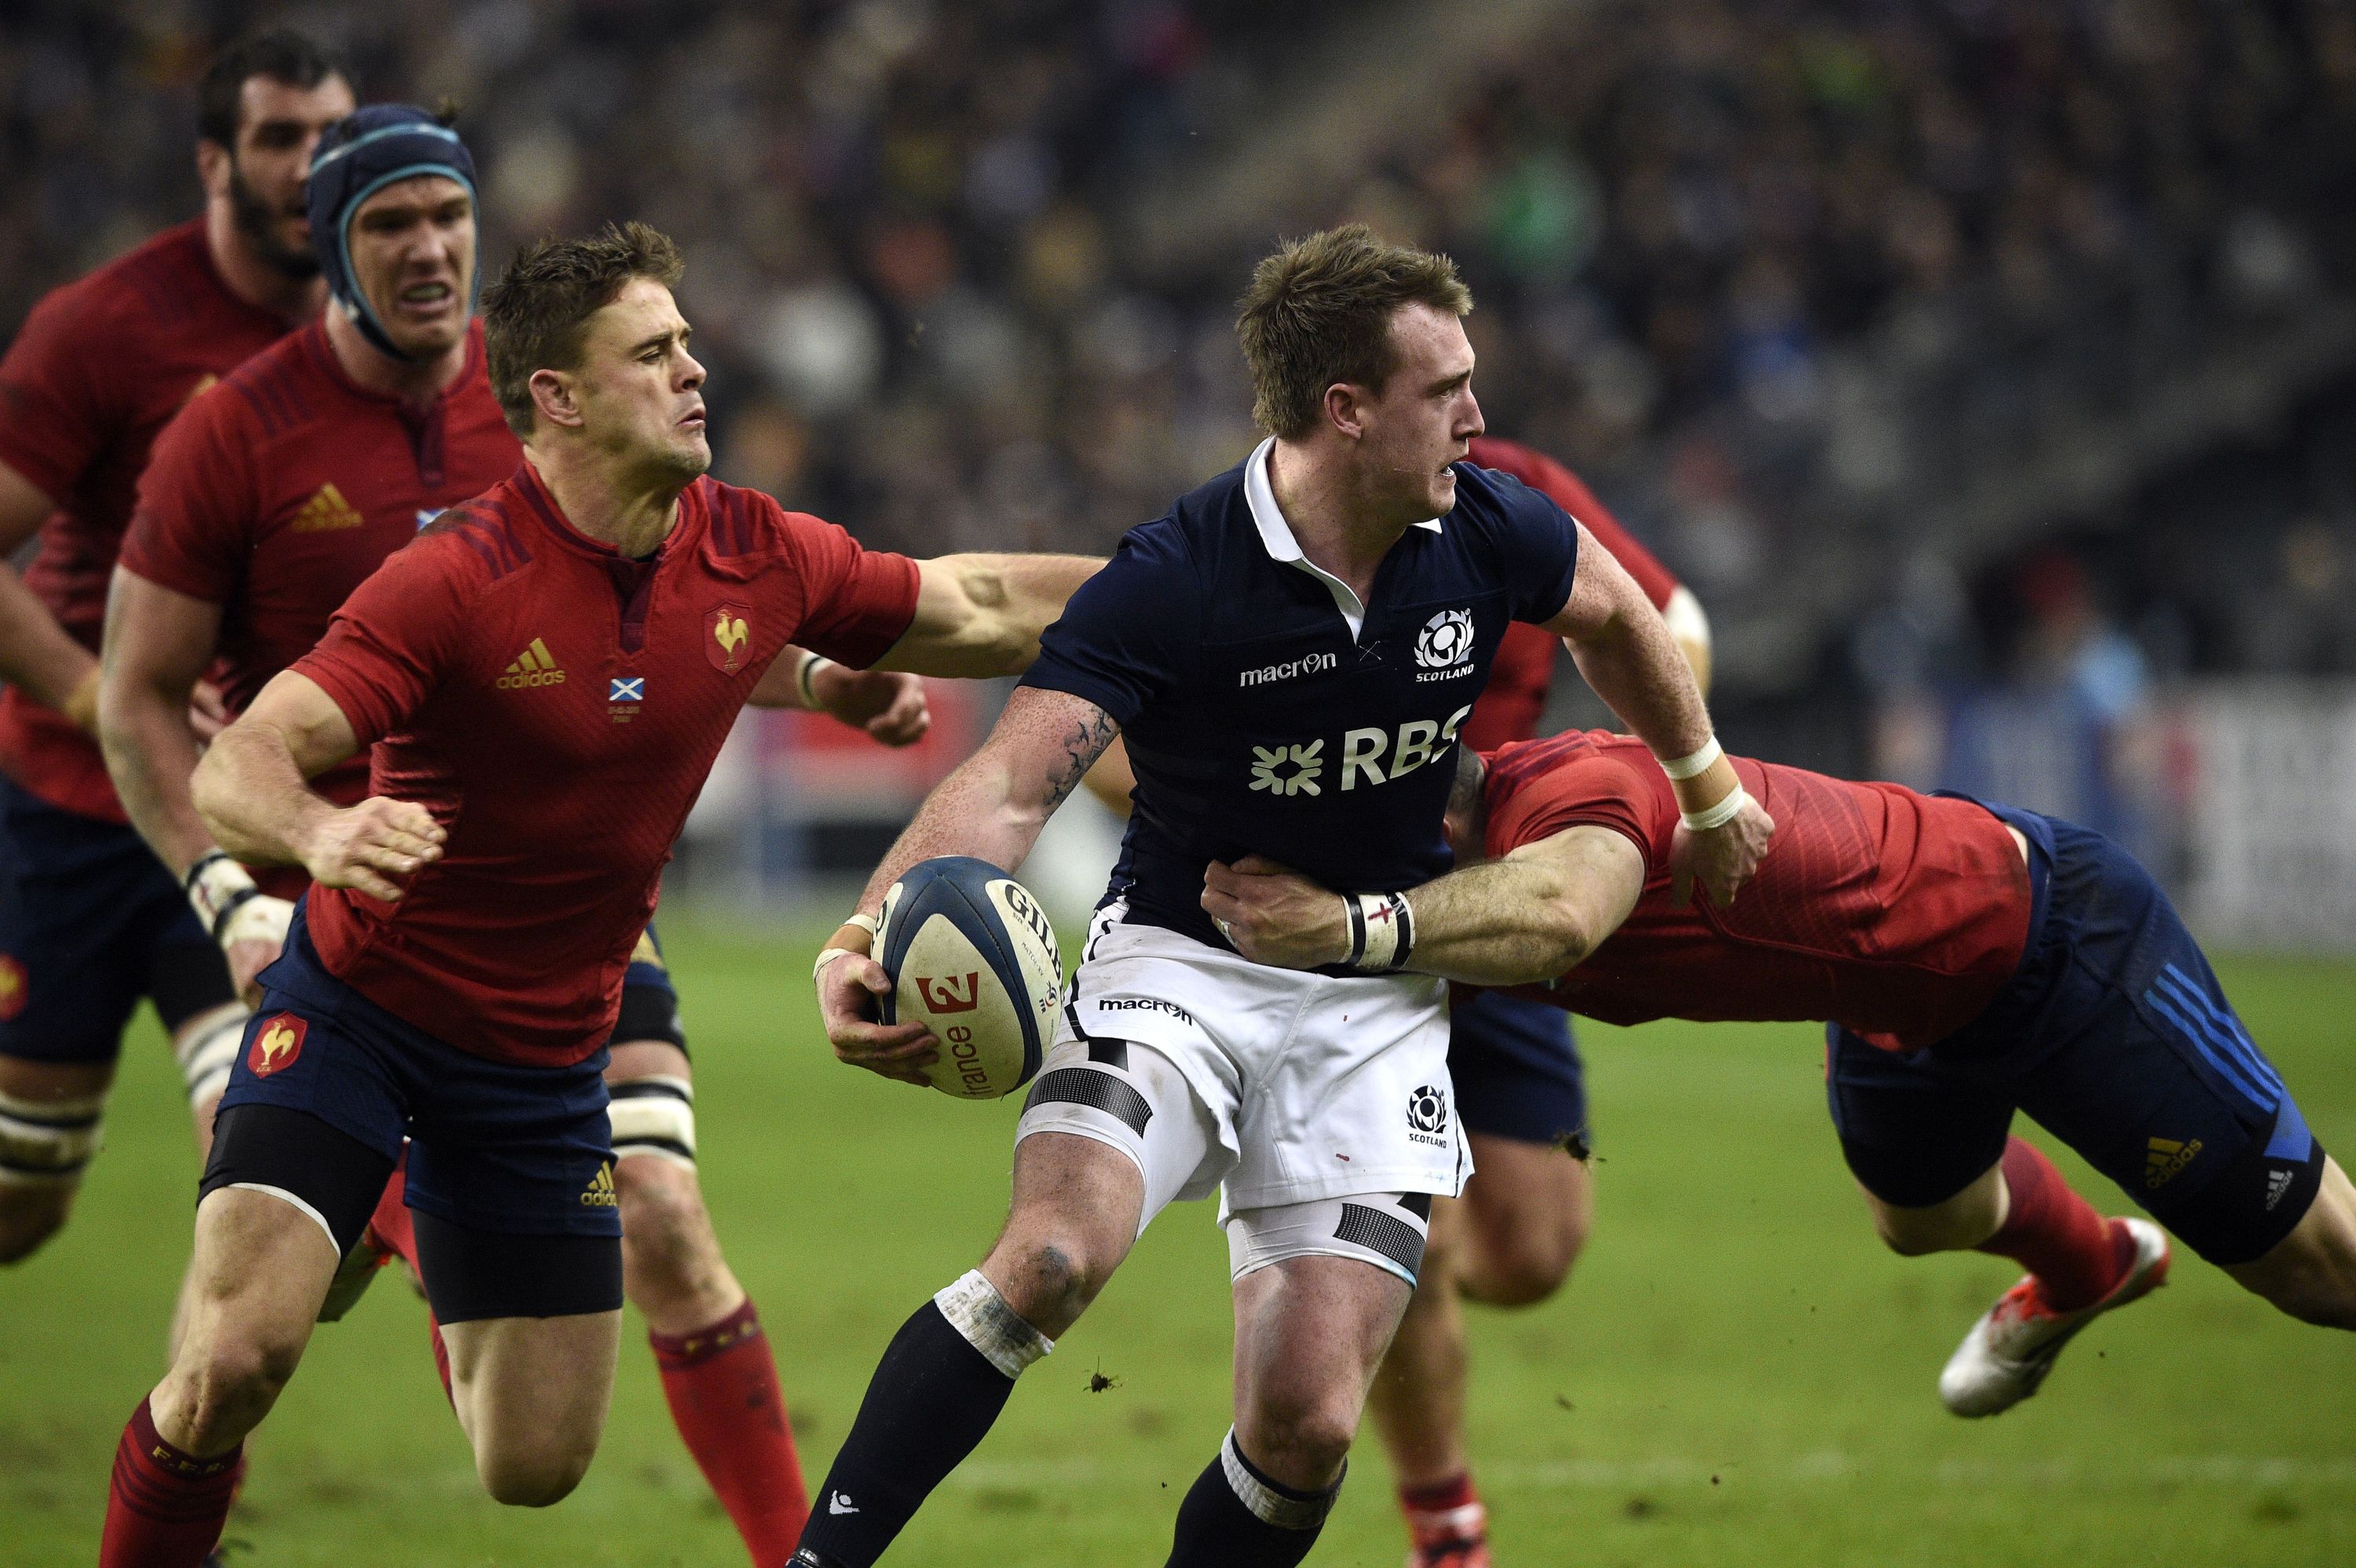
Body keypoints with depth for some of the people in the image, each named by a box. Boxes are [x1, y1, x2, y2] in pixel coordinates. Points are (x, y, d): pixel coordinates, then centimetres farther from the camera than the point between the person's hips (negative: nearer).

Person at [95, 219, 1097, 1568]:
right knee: (244, 1346, -25)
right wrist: (322, 835, -49)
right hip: (359, 1005, -5)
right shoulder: (459, 578, -22)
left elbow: (976, 611, 12)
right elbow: (239, 766, -28)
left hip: (545, 1055, 5)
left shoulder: (756, 558, -5)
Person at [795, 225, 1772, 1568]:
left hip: (1379, 1008, 3)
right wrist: (871, 940, -46)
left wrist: (1709, 794, 32)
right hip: (1183, 964, -3)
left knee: (1308, 1420, -12)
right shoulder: (1170, 585, -19)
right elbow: (1011, 786, -27)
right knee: (1055, 1258, -31)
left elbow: (1615, 616, 18)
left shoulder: (1488, 532, -6)